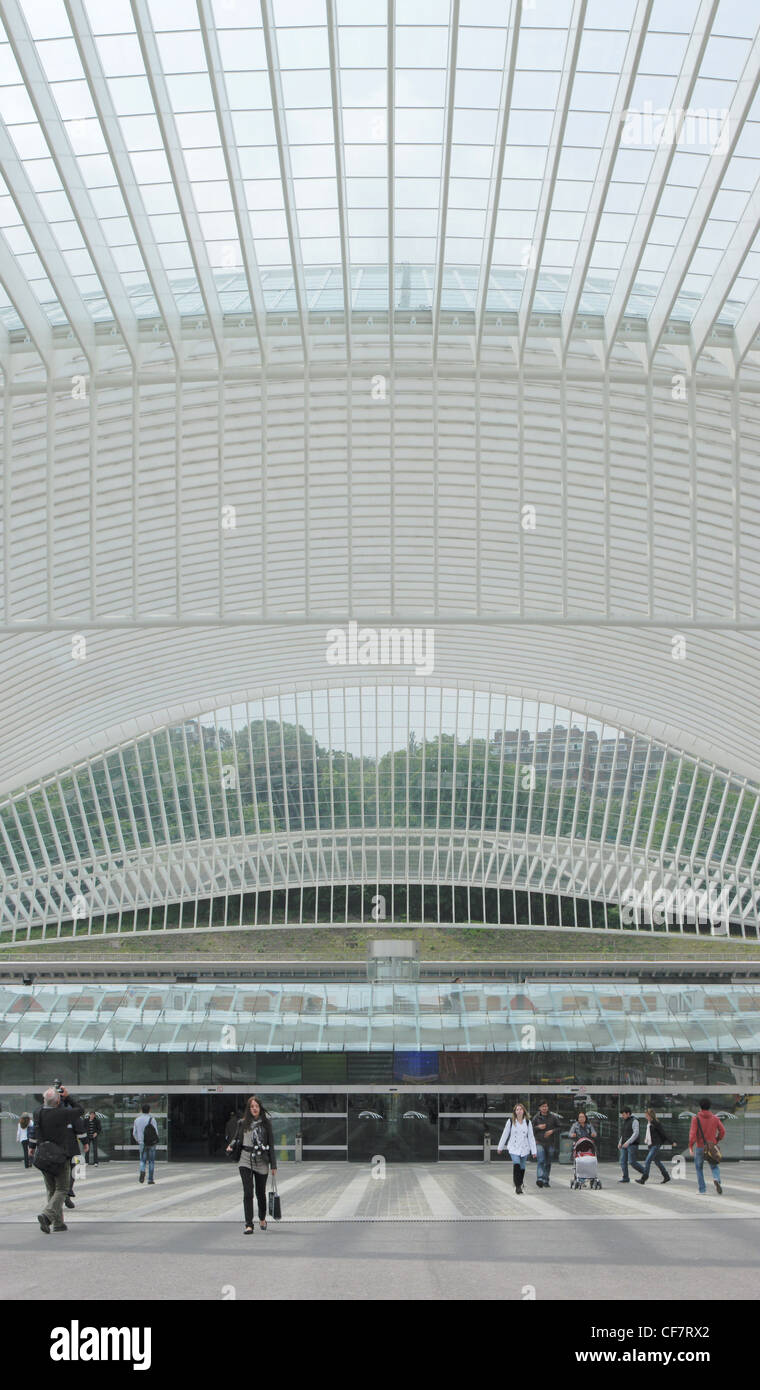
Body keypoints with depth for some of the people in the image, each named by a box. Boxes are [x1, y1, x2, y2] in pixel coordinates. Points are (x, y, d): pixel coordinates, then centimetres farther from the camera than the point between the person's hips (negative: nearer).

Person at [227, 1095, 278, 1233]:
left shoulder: (266, 1123, 1)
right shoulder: (242, 1123, 4)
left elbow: (271, 1144, 2)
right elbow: (236, 1138, 16)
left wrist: (273, 1165, 0)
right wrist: (231, 1146, -8)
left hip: (261, 1162, 0)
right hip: (245, 1161, 0)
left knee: (261, 1192, 11)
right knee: (248, 1192, -11)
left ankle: (262, 1219, 37)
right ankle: (248, 1225, -10)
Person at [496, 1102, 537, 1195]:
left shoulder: (527, 1122, 3)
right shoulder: (511, 1121, 0)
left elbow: (531, 1137, 4)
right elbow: (505, 1134, 7)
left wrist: (534, 1151, 0)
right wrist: (500, 1147, 11)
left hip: (524, 1148, 2)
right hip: (513, 1148, -2)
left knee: (522, 1168, 6)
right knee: (516, 1164, -21)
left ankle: (519, 1185, 25)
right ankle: (518, 1187, -20)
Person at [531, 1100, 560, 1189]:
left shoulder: (553, 1117, 3)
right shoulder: (536, 1117, 2)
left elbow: (559, 1128, 9)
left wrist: (552, 1131, -9)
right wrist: (538, 1127, -10)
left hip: (550, 1143, 2)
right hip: (539, 1142, -2)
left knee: (548, 1163, 7)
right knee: (541, 1161, -18)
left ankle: (546, 1181, 16)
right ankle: (540, 1179, -27)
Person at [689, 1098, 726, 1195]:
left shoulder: (696, 1119, -9)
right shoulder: (715, 1118, 1)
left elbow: (692, 1133, -17)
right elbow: (722, 1131, 1)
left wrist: (690, 1146, -9)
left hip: (700, 1147, -2)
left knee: (699, 1168, 15)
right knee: (714, 1166, 12)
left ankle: (701, 1189, 15)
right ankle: (716, 1180, -19)